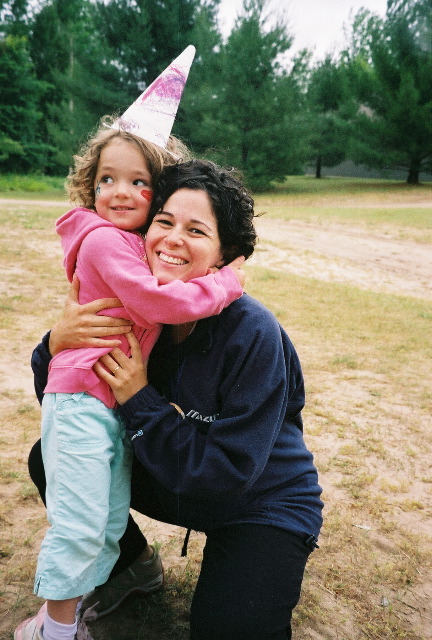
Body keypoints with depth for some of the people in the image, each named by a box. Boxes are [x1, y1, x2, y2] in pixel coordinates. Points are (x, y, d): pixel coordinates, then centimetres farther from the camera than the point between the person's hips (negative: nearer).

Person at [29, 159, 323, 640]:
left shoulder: (253, 333, -29)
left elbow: (228, 471, -27)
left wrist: (140, 401, -28)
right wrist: (56, 343, -26)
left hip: (263, 504, -5)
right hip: (176, 484, 5)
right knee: (51, 460, -1)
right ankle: (132, 562, 19)